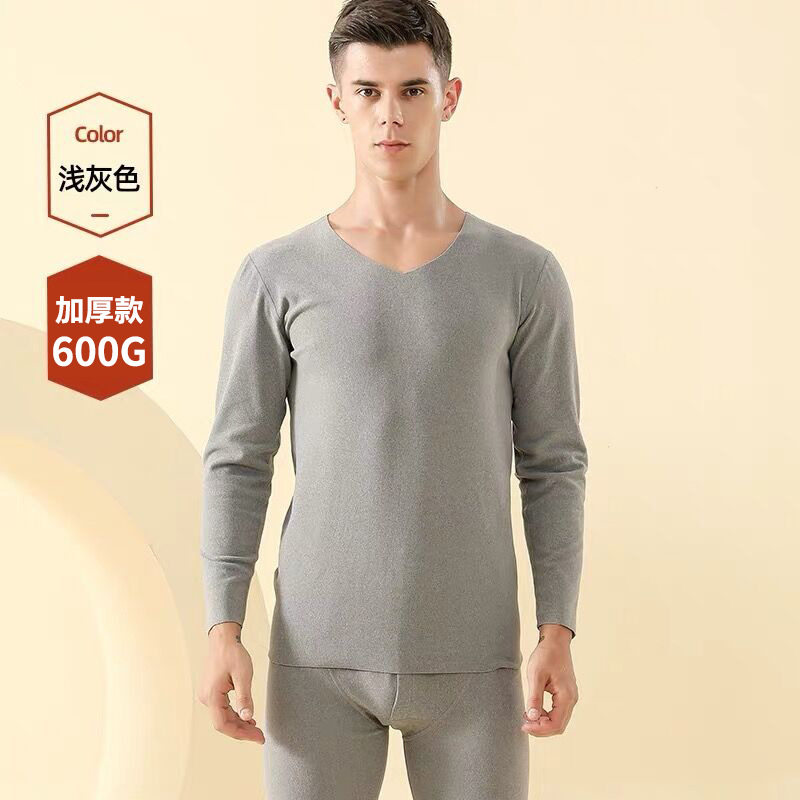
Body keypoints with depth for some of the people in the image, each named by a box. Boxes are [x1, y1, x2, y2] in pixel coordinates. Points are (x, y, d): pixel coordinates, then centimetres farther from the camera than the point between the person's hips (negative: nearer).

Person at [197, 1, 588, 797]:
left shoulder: (525, 274, 1)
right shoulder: (275, 275, 0)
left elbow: (553, 466, 3)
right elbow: (237, 462, 1)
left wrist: (557, 635, -6)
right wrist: (222, 630, -9)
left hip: (469, 661, 1)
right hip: (322, 657, 0)